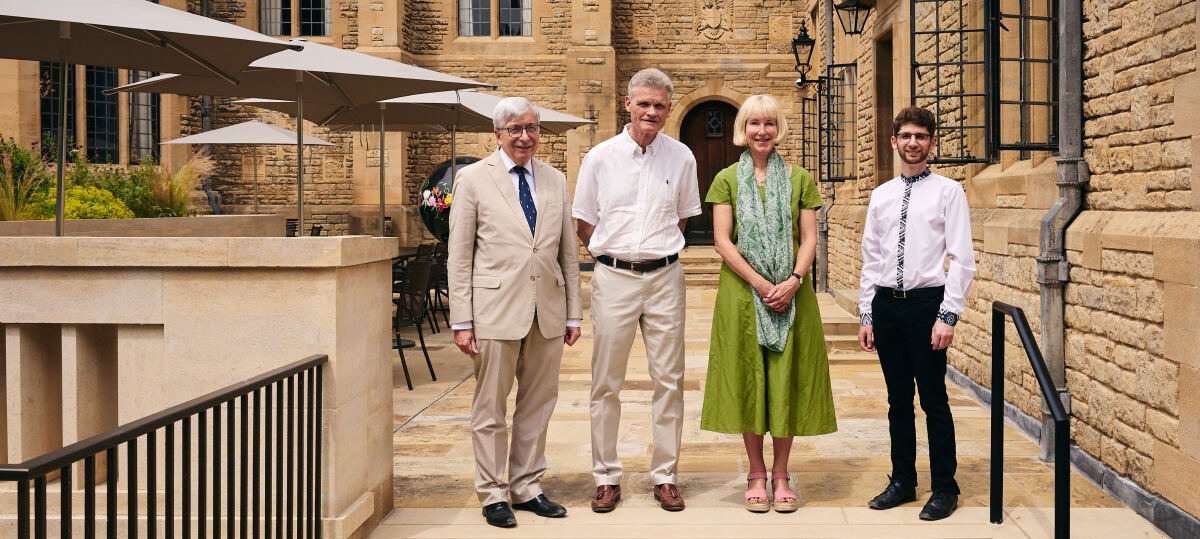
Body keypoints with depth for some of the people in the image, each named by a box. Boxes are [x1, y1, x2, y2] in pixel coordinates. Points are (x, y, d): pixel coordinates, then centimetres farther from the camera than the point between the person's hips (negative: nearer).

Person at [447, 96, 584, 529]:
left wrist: (573, 313, 10)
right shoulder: (473, 178, 1)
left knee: (538, 405, 10)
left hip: (547, 311, 4)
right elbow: (458, 256, -1)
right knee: (490, 409, 4)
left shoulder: (555, 181, 12)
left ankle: (527, 488, 23)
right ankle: (493, 495, 17)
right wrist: (461, 321, -6)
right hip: (496, 310, -4)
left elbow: (569, 253, 14)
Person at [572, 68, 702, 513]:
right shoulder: (600, 157, 1)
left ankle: (665, 476, 15)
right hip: (613, 277, -1)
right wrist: (615, 255, 2)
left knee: (669, 380, 4)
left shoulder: (681, 158, 4)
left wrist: (658, 252, 8)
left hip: (664, 277, 1)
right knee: (606, 383, 3)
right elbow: (584, 223, 8)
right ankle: (606, 477, 14)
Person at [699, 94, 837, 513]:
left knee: (786, 378, 3)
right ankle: (757, 474, 14)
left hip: (791, 293, 1)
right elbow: (722, 240, -4)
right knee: (748, 378, 2)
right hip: (742, 292, -1)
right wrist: (761, 283, -13)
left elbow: (809, 239, 3)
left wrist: (793, 281, -14)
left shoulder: (799, 179, 8)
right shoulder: (727, 179, 4)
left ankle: (781, 474, 15)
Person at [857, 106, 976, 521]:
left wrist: (948, 316, -13)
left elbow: (962, 259, -7)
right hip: (886, 303, 4)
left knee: (934, 400, 2)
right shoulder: (881, 196, 11)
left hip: (927, 302, -4)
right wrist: (866, 315, 10)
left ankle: (944, 489, 14)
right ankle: (902, 481, 25)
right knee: (898, 400, 13)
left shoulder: (948, 192, -3)